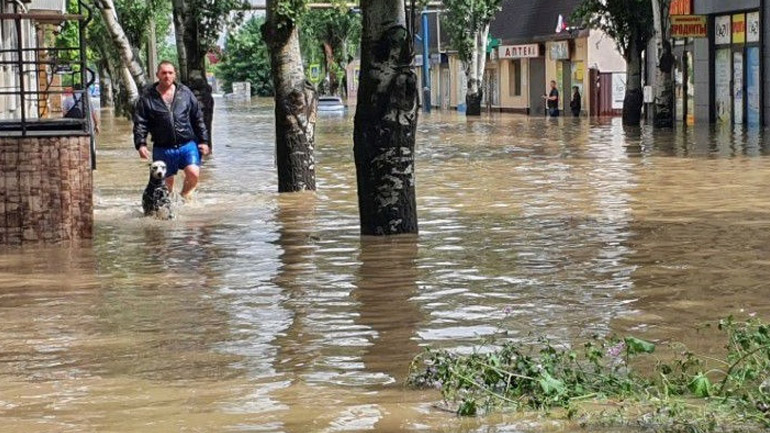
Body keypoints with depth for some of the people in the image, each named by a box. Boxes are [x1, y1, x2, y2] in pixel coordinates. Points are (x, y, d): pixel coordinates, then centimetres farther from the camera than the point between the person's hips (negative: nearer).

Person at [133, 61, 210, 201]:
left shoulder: (185, 93, 6)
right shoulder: (147, 97, 1)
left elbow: (198, 119, 11)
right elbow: (140, 123, 0)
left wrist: (203, 141, 8)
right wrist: (140, 144, -12)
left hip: (187, 144, 0)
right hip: (163, 148, 0)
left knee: (193, 173, -19)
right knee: (167, 183, 6)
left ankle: (185, 195, 9)